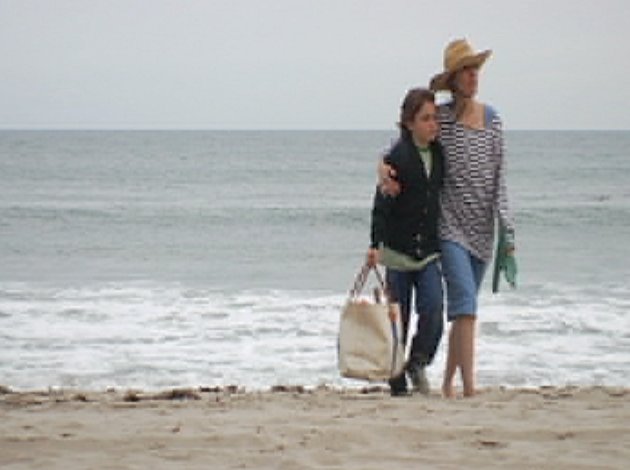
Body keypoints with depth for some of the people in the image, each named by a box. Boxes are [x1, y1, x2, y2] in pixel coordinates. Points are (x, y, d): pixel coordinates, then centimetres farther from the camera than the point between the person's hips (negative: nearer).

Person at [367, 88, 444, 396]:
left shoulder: (439, 154, 7)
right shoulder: (397, 157, -10)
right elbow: (382, 205, -12)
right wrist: (375, 244, -21)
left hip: (429, 251, 4)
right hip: (399, 251, -4)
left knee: (433, 309, -14)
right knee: (398, 320, 3)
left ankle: (417, 362, 9)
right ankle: (397, 384, 13)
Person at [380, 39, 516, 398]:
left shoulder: (493, 119, 8)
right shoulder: (440, 117, -3)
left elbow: (500, 178, 6)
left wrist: (508, 230, 0)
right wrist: (384, 169, -19)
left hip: (483, 229, 4)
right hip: (451, 225, -4)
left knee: (464, 308, 10)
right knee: (465, 306, -15)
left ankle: (448, 384, 22)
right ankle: (470, 387, -18)